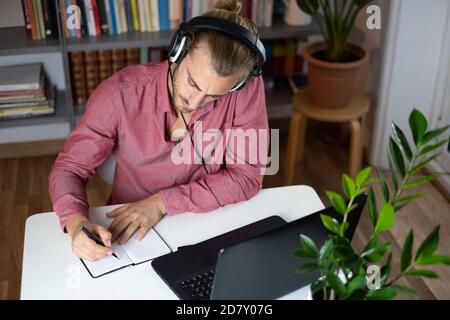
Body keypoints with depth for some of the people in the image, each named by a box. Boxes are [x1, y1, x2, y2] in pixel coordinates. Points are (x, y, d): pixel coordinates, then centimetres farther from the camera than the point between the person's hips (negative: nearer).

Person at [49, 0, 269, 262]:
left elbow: (247, 176, -14)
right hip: (129, 230, 1)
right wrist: (76, 221, -29)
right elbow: (69, 168, -10)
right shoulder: (121, 93, -18)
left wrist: (163, 202, -22)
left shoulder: (246, 90, -18)